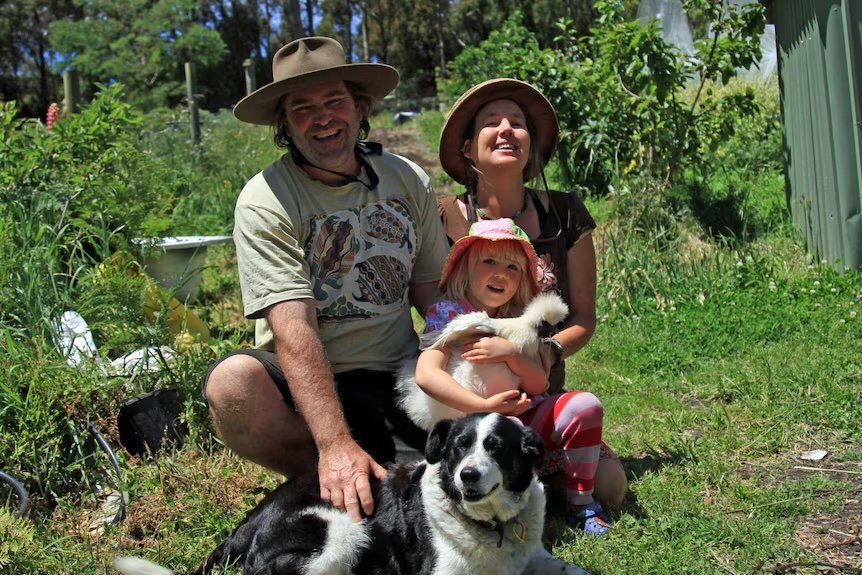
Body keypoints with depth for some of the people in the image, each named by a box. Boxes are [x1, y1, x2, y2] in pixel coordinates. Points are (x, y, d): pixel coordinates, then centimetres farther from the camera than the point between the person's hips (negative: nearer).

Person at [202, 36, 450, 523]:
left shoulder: (408, 179, 4)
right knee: (232, 383, -35)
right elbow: (294, 329, -22)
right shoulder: (265, 200, -11)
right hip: (300, 385, -3)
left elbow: (434, 294, 7)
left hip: (397, 378, 3)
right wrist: (336, 445, -33)